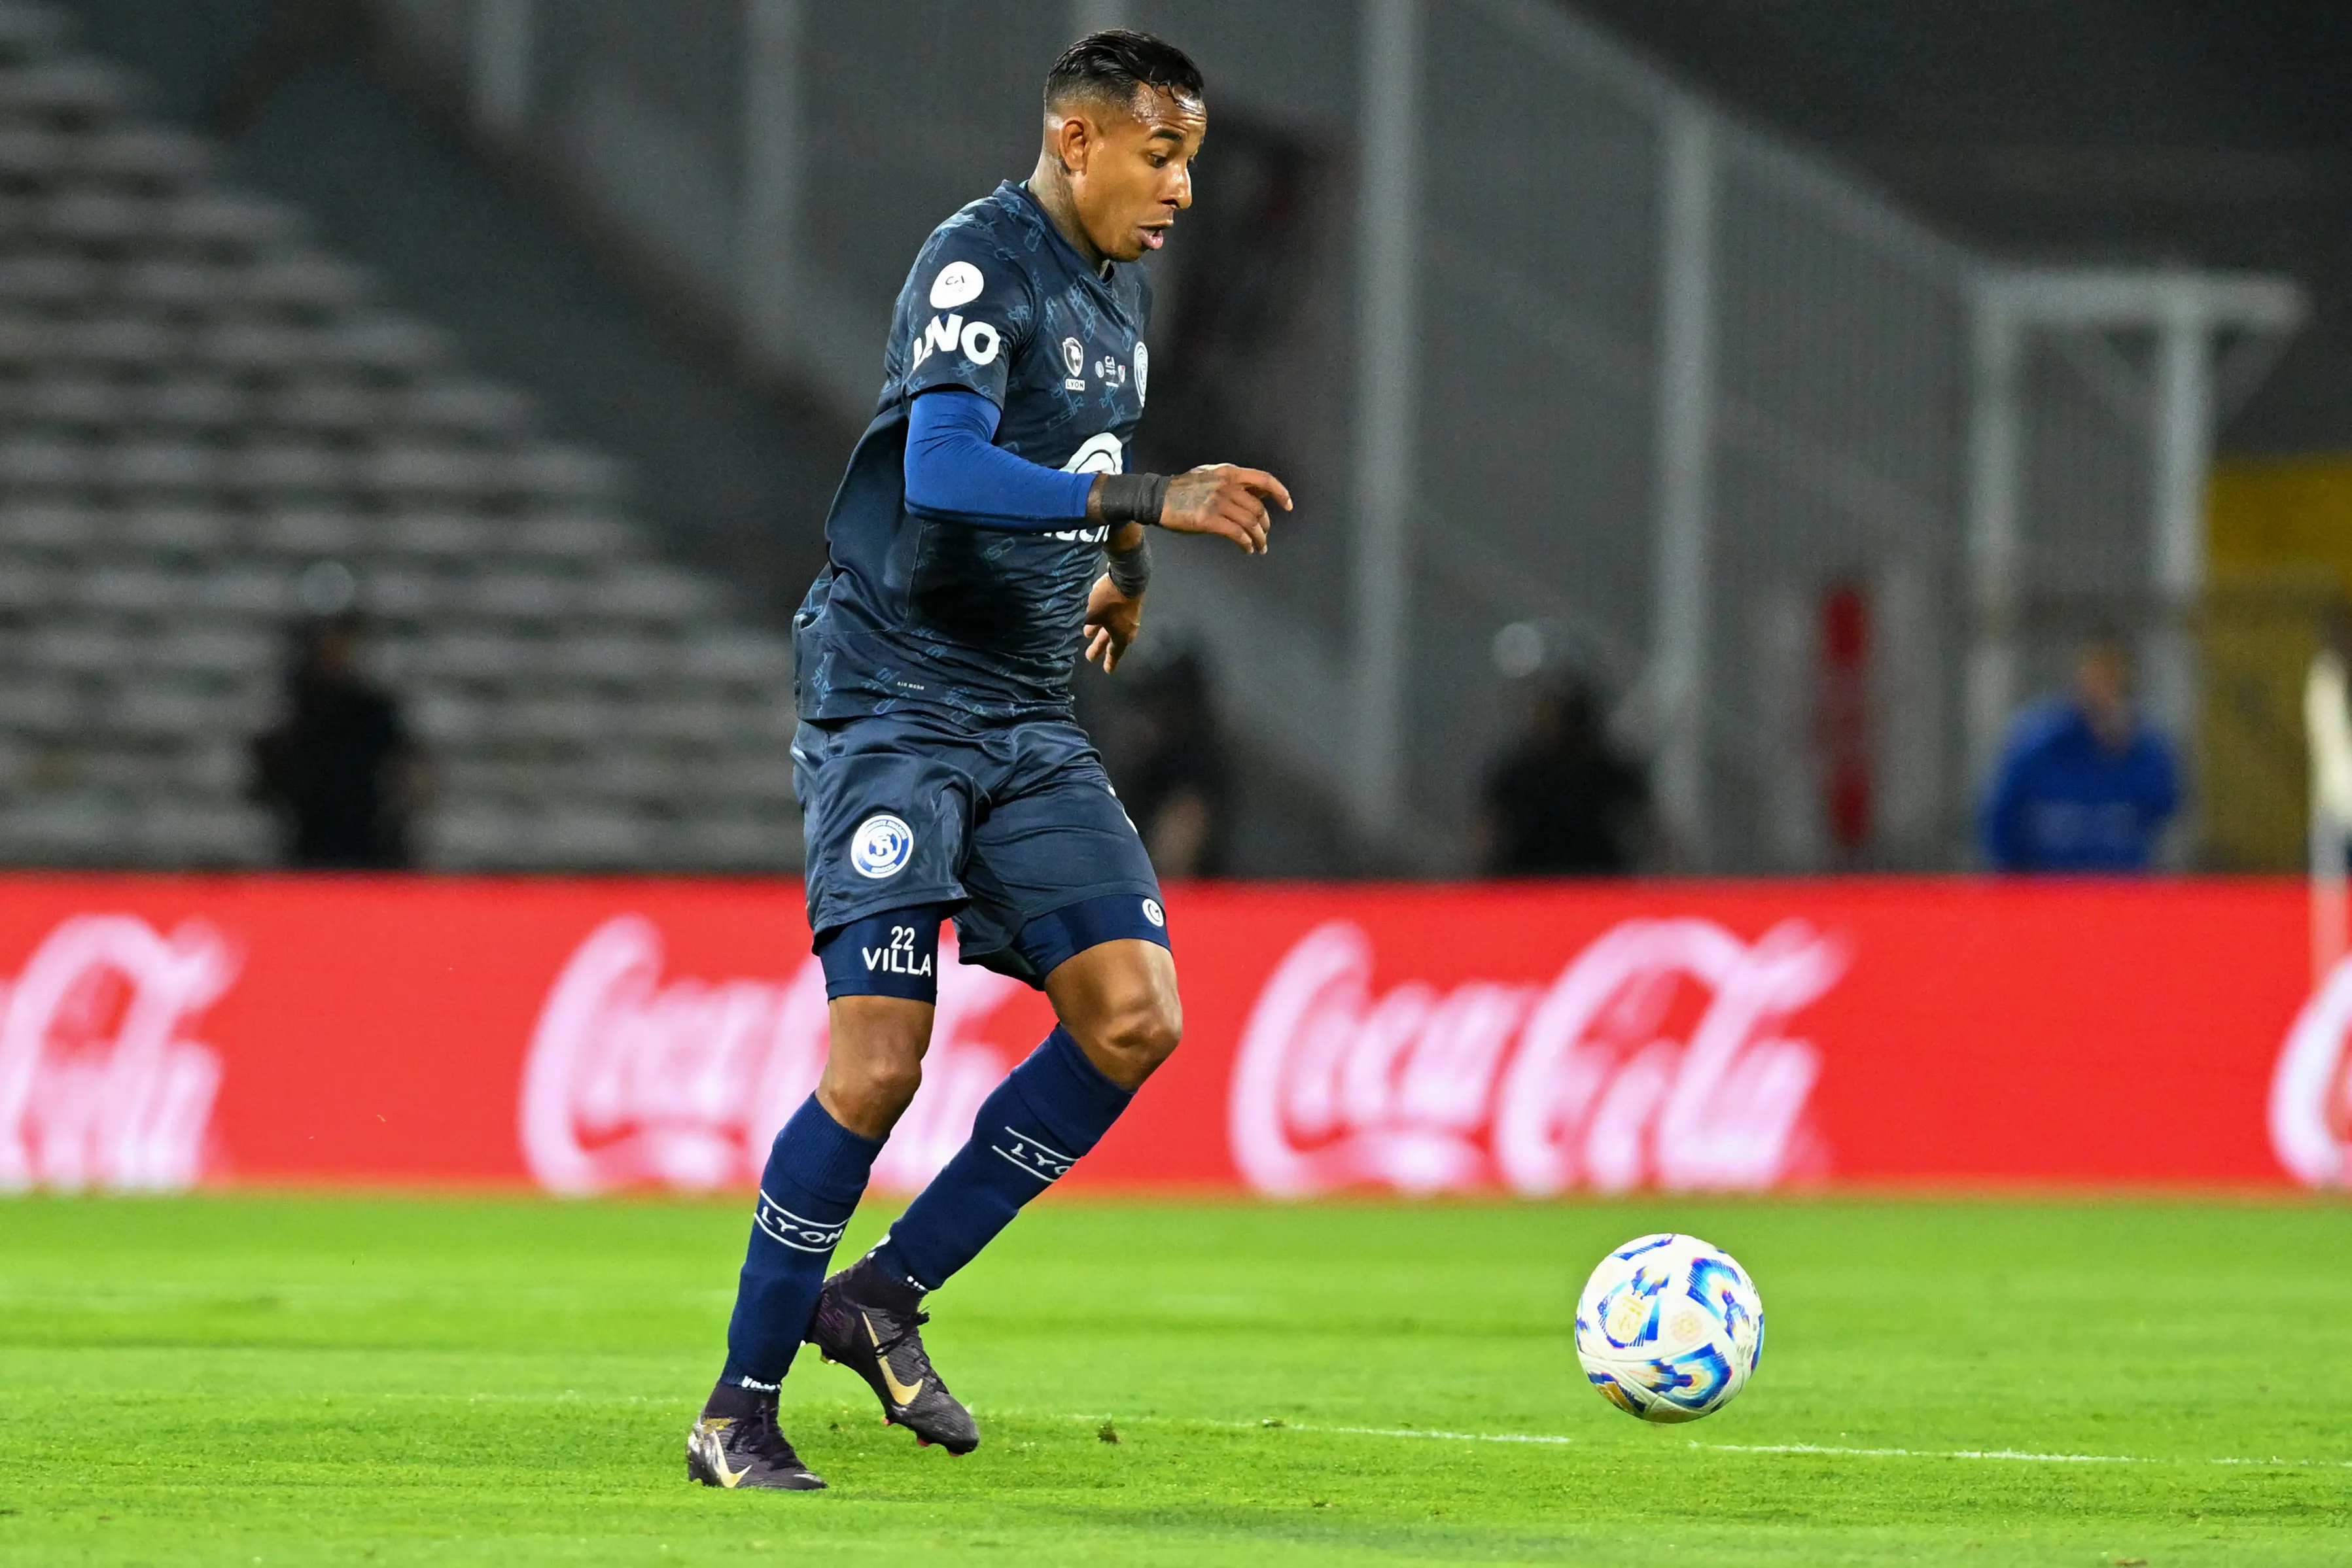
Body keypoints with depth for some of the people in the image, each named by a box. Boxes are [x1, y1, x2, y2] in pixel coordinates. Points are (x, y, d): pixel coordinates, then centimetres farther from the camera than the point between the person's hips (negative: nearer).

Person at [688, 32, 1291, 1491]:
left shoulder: (1118, 289, 14)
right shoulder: (979, 263, -14)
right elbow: (944, 472, -29)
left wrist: (1120, 572, 18)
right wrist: (1148, 502, -35)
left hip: (1031, 718, 8)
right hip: (894, 701, -8)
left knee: (1134, 1017, -6)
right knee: (880, 1061, -15)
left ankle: (882, 1298, 6)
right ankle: (740, 1407, -2)